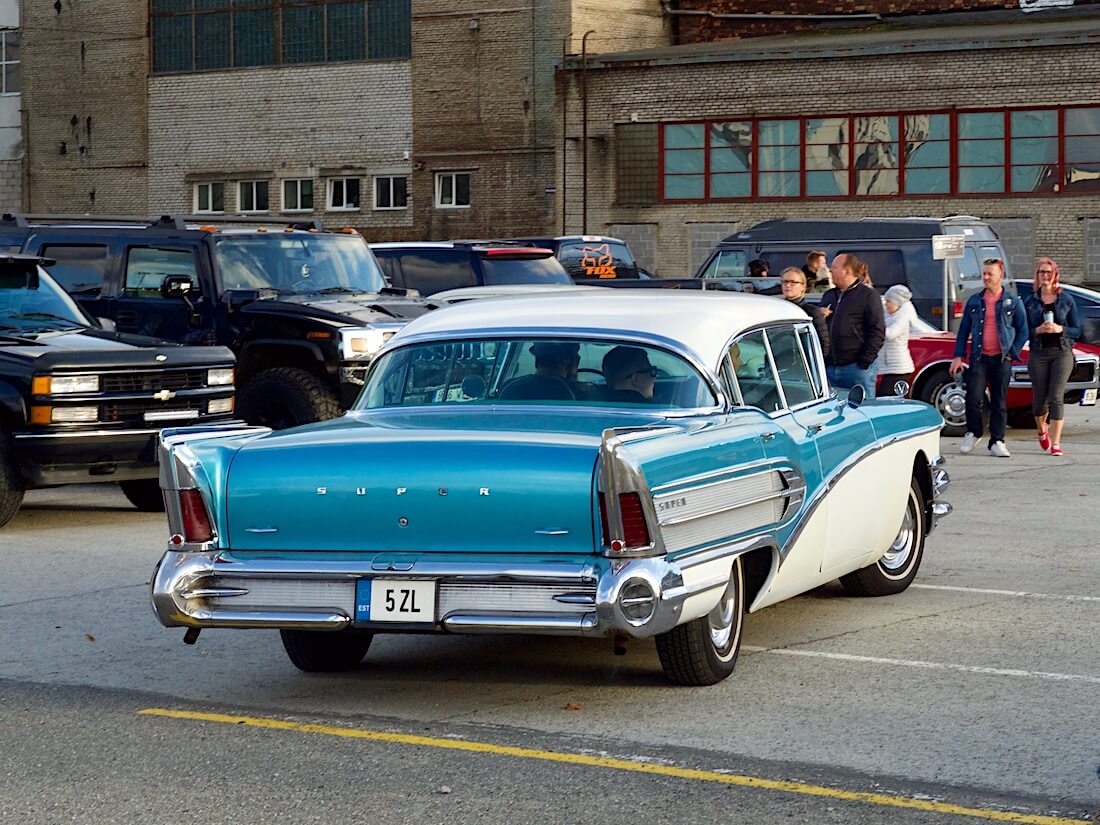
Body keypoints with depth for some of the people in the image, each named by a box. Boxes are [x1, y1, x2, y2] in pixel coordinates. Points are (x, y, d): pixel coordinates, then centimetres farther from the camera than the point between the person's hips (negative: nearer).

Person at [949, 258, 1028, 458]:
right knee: (973, 399, -10)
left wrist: (1012, 354, -3)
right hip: (979, 358, 1)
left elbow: (1023, 332, 7)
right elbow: (963, 329, 11)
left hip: (1001, 359, -1)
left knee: (999, 403, 3)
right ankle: (973, 433, 12)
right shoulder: (974, 301, 9)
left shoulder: (1013, 302, 3)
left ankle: (997, 442, 9)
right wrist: (958, 356, 3)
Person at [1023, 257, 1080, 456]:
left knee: (1056, 397, -10)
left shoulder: (1066, 300, 4)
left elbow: (1077, 330, 5)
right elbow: (1023, 331, 5)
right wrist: (1038, 330, -14)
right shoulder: (1030, 302, 5)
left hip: (1062, 352, -1)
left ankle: (1055, 443, -11)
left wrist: (1060, 329, -12)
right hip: (1038, 354, 1)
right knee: (1040, 397, 6)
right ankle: (1042, 431, 37)